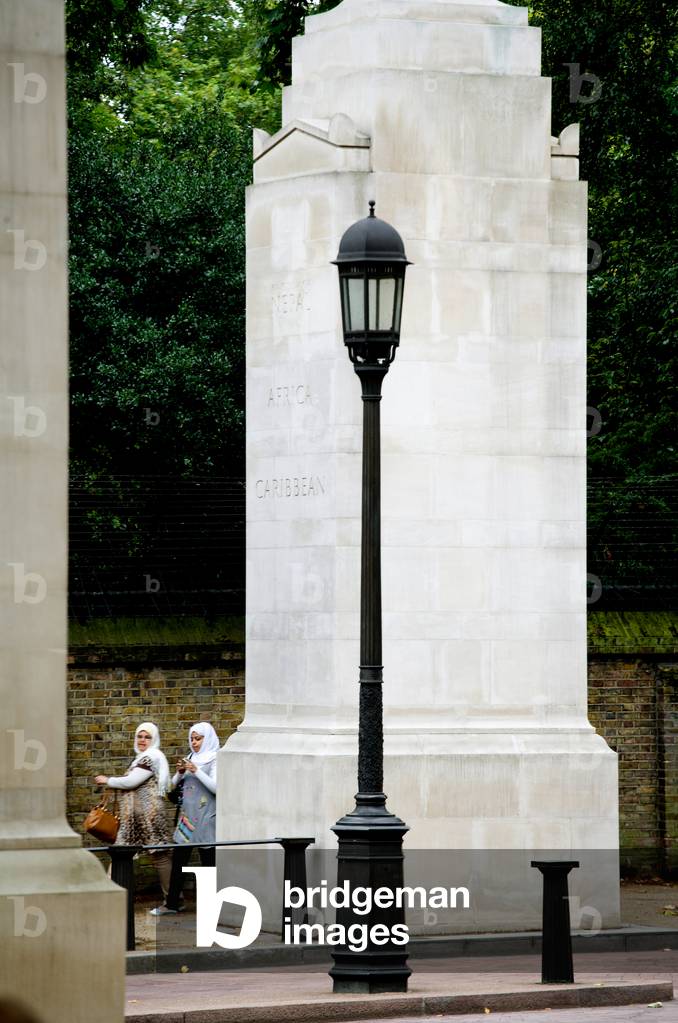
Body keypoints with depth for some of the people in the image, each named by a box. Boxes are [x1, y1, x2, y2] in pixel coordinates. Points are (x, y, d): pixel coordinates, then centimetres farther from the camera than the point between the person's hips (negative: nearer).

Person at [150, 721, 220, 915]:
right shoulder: (190, 758, 13)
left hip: (205, 818, -6)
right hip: (187, 816, 6)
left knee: (208, 860, -2)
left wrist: (197, 771, -22)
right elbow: (174, 785, 14)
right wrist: (180, 773, -6)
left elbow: (216, 787, -16)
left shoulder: (215, 760, -5)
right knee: (178, 859, 6)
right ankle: (172, 903, 12)